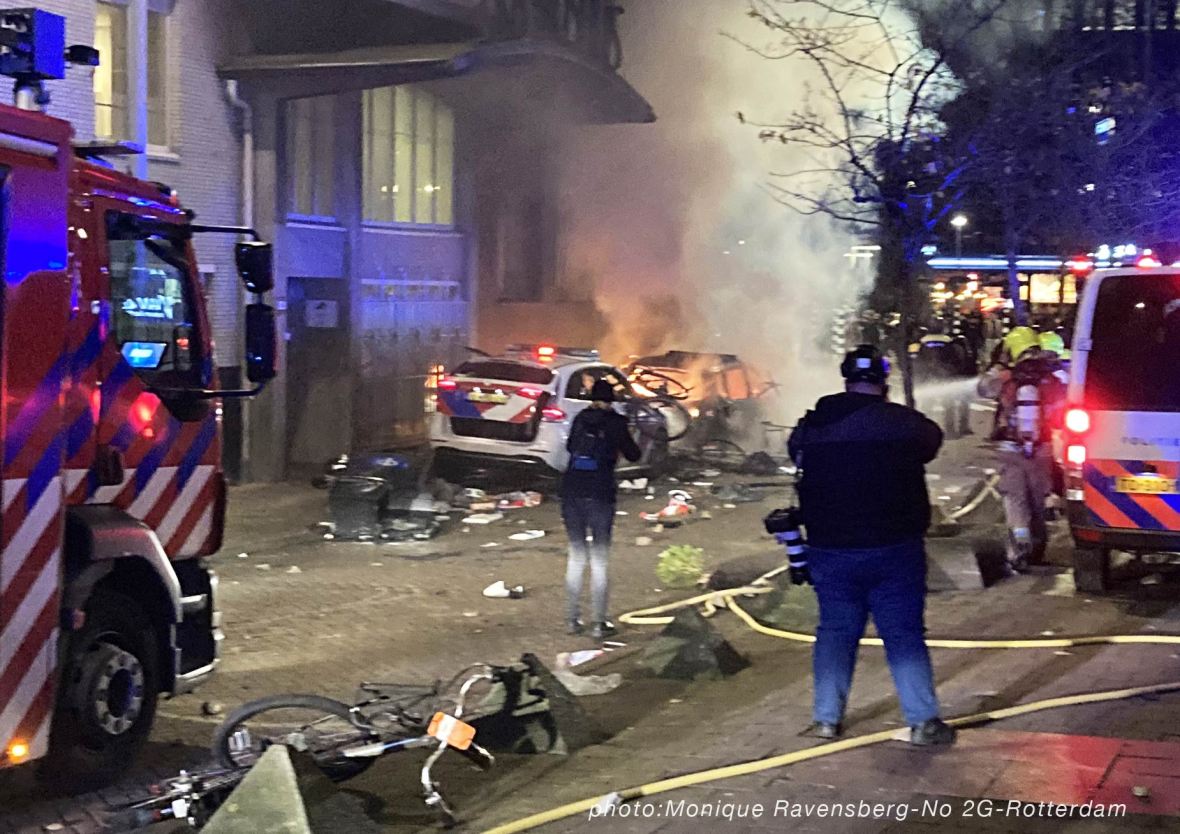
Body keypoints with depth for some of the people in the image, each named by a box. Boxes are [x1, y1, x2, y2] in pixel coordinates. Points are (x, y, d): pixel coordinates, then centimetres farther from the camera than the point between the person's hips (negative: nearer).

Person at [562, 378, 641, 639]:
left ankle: (572, 619, 13)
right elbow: (633, 455, 6)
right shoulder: (615, 422, -2)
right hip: (600, 494, -3)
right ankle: (598, 623, 4)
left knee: (576, 556, 12)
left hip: (572, 490, 3)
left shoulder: (581, 419, 9)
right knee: (599, 560, 4)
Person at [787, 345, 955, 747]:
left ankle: (826, 718, 14)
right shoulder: (903, 423, -9)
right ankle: (923, 721, 2)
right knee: (905, 635, 4)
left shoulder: (811, 426, -2)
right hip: (893, 548, -2)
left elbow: (796, 453, 17)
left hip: (829, 549, 3)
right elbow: (932, 439, 11)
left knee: (835, 631, 14)